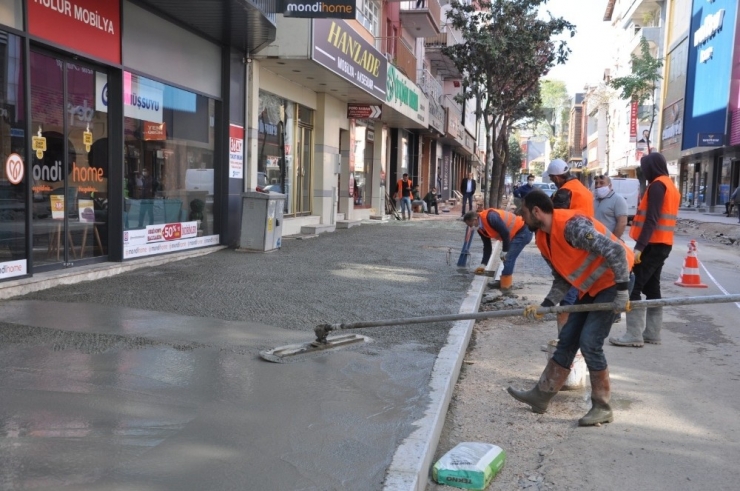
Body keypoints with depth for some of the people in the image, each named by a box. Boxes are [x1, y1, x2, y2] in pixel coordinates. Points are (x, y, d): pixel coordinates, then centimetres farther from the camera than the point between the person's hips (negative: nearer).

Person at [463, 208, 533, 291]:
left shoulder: (491, 217, -27)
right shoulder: (481, 229, 4)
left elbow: (505, 232, -27)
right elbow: (487, 246, 12)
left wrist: (504, 251, -17)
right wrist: (483, 264, 9)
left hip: (522, 231, -10)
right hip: (515, 234, 10)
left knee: (508, 258, -13)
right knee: (508, 258, 14)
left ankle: (505, 286, -5)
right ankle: (505, 282, 26)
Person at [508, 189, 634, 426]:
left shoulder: (572, 225, -27)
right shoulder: (543, 240, 3)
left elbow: (616, 250, -30)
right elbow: (562, 279, 9)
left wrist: (621, 291, -29)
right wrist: (545, 305, -3)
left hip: (614, 281, -9)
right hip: (591, 288, 9)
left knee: (589, 342, -14)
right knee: (567, 339, 10)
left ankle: (602, 408, 1)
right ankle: (541, 396, 19)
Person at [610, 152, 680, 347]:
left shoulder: (657, 185, -12)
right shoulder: (670, 186, 18)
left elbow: (651, 220, -21)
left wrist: (639, 247, -26)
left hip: (653, 245, -10)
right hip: (662, 245, 10)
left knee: (633, 287, -8)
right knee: (652, 288, 13)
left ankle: (634, 335, -9)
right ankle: (652, 333, 16)